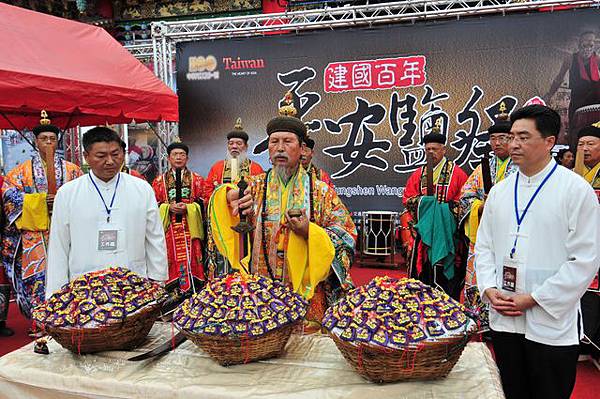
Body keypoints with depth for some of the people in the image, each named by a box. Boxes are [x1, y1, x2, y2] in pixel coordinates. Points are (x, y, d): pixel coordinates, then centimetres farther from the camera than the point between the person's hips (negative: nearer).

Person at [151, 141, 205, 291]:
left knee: (190, 259, -3)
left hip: (190, 228, 0)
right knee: (171, 260, -2)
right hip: (169, 228, 0)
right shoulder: (159, 180, 12)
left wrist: (187, 208, -14)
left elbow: (203, 203, 3)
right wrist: (169, 207, -12)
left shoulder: (196, 179, 10)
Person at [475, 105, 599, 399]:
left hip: (552, 326, -4)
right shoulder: (500, 190, 7)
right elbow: (484, 246, 10)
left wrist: (533, 299, -14)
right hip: (503, 321, 4)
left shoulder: (576, 189, -8)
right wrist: (489, 290, -4)